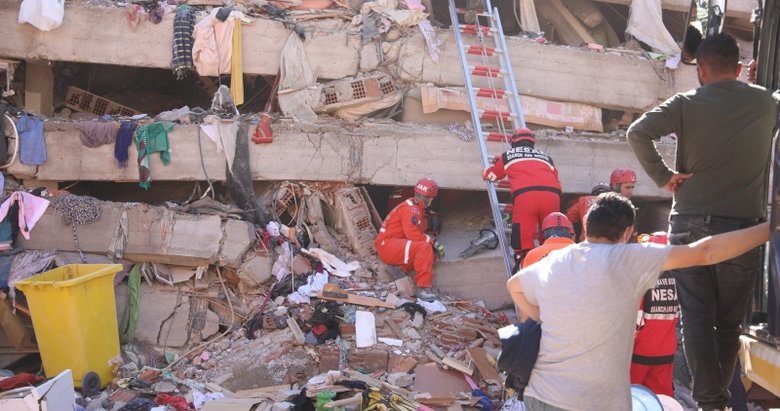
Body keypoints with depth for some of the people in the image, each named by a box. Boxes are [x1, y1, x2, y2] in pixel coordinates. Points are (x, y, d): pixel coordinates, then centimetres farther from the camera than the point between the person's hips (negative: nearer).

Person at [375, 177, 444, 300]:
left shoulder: (417, 208, 17)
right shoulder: (410, 209, -15)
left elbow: (420, 234, 16)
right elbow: (413, 235, -26)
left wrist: (433, 243, -1)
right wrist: (432, 241, -14)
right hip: (387, 245, -10)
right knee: (424, 248, -28)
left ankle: (401, 270, 2)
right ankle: (423, 289, -30)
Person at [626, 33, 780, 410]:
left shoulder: (687, 103, -3)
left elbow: (638, 132, -16)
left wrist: (663, 176, -7)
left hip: (691, 224, -1)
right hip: (744, 226, 2)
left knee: (697, 316, 3)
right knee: (729, 320, 12)